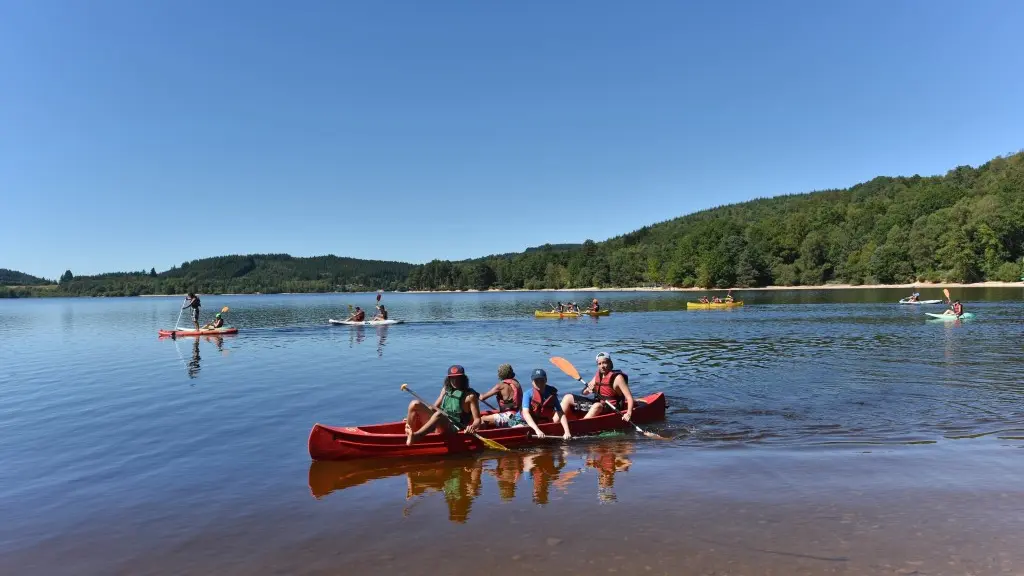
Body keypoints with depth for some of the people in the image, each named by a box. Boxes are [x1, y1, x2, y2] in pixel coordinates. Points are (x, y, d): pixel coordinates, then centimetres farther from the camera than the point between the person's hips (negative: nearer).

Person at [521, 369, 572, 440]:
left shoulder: (551, 394, -8)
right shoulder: (529, 394, -14)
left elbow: (561, 413, -12)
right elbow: (525, 413, -27)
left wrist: (567, 432, -28)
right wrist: (537, 430, -42)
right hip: (531, 425, -3)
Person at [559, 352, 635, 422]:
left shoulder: (617, 378, -11)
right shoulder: (598, 375, 8)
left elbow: (629, 397, -16)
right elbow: (584, 392, 13)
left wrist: (629, 413, -32)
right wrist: (588, 390, -12)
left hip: (610, 408, -7)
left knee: (597, 406, -41)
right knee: (568, 398, -1)